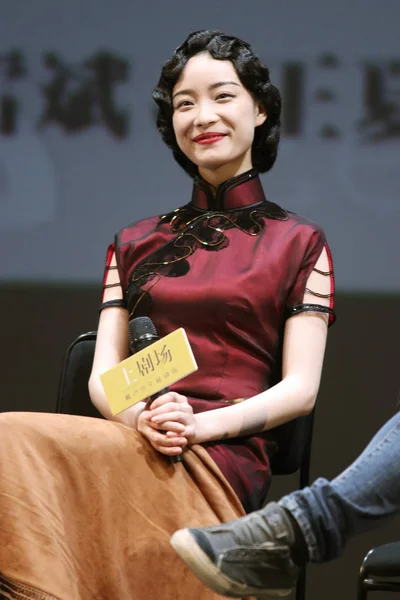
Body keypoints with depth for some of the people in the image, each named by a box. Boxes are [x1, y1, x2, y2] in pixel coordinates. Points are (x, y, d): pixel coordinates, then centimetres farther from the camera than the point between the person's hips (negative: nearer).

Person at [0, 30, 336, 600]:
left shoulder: (299, 243, 13)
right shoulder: (135, 244, 24)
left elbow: (300, 388, 4)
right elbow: (103, 375, 14)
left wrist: (201, 425, -14)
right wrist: (142, 418, -10)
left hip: (223, 463, -4)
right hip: (127, 442, 4)